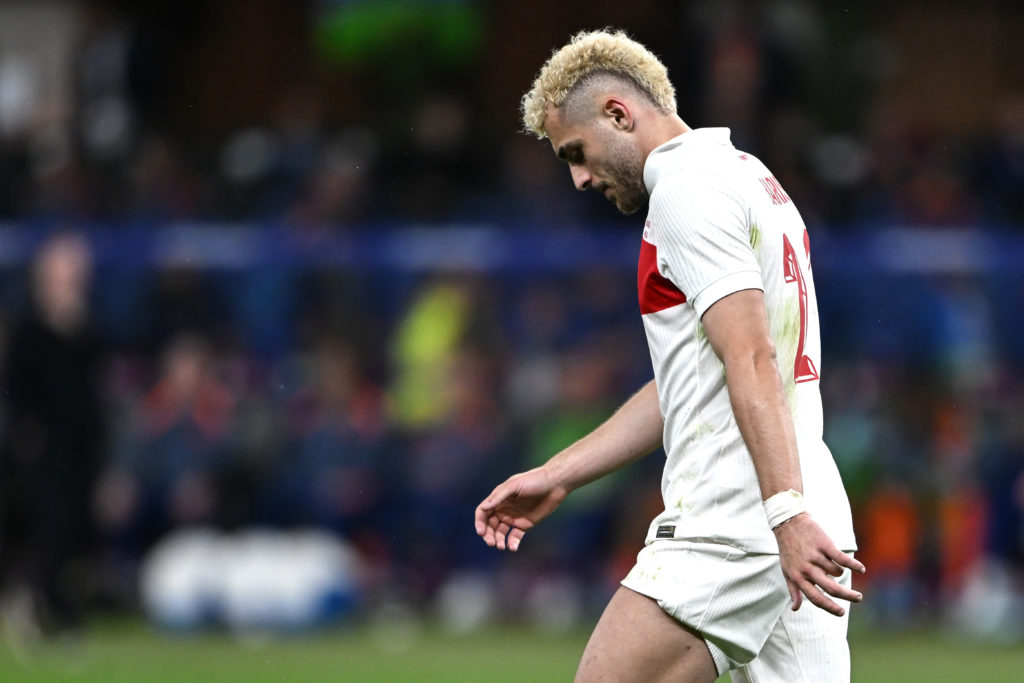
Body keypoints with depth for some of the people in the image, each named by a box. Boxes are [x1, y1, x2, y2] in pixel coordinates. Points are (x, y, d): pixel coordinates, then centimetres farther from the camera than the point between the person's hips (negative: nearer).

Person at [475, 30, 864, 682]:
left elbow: (752, 361, -19)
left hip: (728, 531, -10)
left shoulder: (688, 185, -7)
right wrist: (556, 477, 29)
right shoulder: (746, 177, 24)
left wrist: (788, 513, -28)